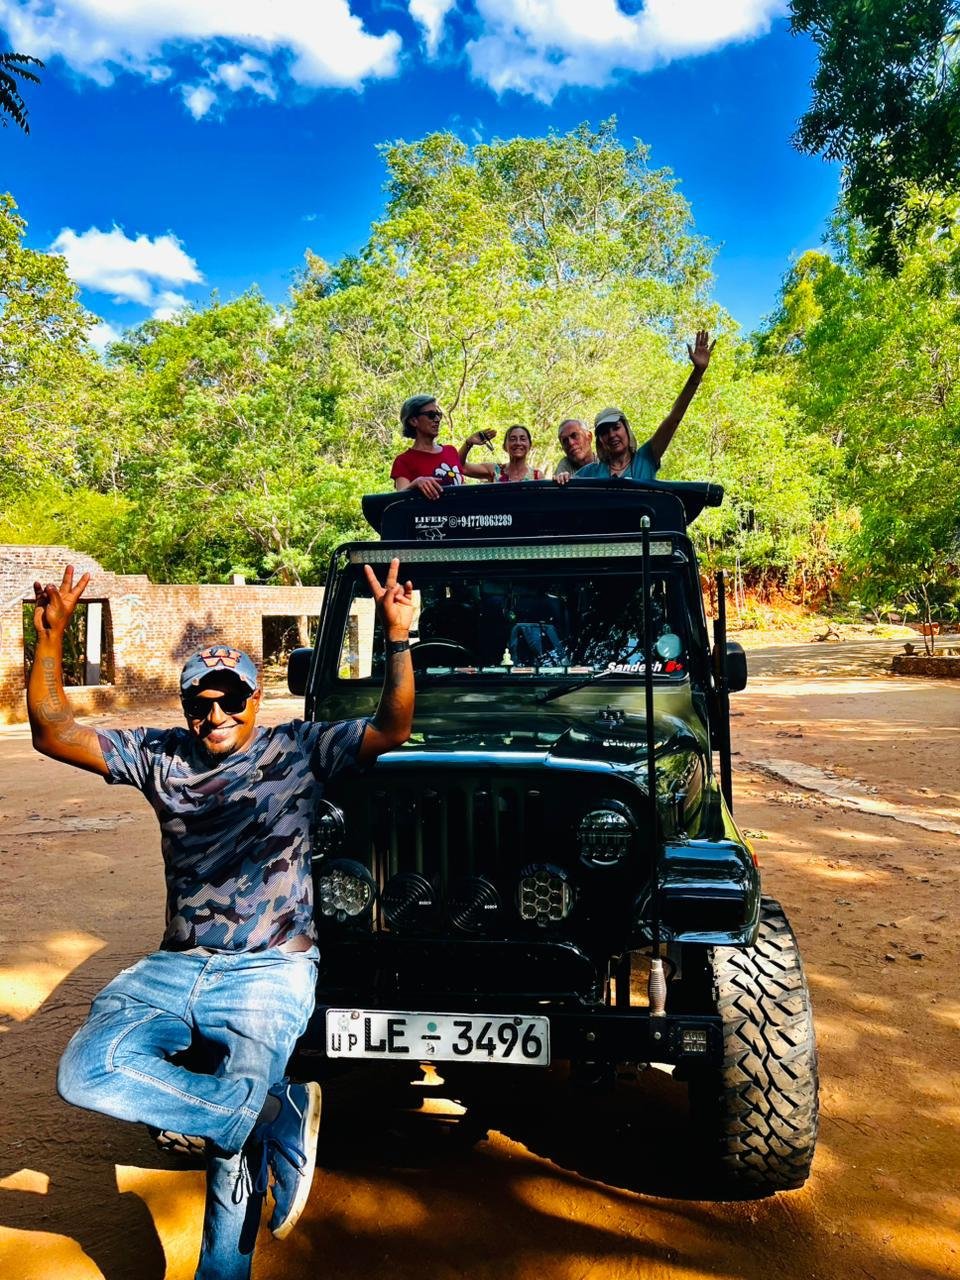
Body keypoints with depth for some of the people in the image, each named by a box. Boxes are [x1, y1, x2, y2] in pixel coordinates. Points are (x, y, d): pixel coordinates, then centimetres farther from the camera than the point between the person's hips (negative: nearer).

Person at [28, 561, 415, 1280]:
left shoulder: (299, 750, 1)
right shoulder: (160, 757, 9)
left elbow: (393, 729, -10)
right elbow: (53, 733, 5)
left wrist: (398, 639, -23)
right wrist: (51, 637, -7)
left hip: (271, 973, -3)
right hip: (175, 970, 4)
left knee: (236, 1142, -14)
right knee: (85, 1073, -22)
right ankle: (282, 1115, -14)